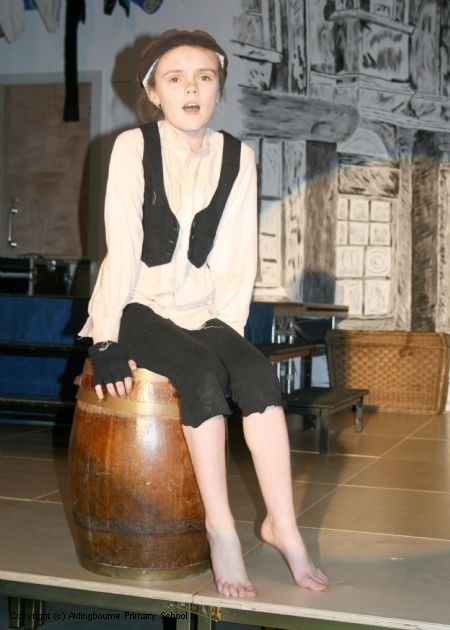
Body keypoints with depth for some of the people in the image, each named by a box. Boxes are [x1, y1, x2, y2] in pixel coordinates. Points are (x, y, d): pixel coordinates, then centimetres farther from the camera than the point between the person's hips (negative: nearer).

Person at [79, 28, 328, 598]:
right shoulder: (133, 146, -7)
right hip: (138, 305, -3)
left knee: (258, 373, -25)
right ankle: (221, 527, -22)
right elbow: (123, 246, -12)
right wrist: (107, 340, -15)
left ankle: (282, 524, -18)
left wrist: (226, 327, -9)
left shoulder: (237, 158, 2)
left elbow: (239, 257, 2)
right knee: (203, 373, -30)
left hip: (202, 311, 3)